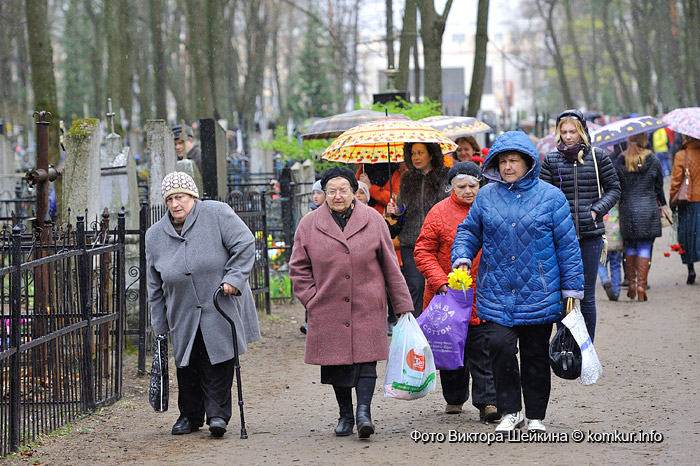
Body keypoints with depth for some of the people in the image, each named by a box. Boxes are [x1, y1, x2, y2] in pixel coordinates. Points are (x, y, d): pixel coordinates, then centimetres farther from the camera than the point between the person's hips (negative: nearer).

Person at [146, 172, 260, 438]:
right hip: (183, 315, 4)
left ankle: (217, 414, 0)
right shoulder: (155, 236, 7)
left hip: (221, 310, -4)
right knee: (187, 366, 7)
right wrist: (160, 326, 12)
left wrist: (234, 278, -18)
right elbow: (155, 287, 12)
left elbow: (244, 244, -8)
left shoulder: (217, 214, -6)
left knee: (218, 361, -6)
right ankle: (190, 416, 21)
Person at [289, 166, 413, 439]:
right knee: (336, 361, 6)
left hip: (367, 308, -1)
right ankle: (345, 415, 17)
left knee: (366, 358, -11)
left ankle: (363, 412, -15)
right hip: (328, 310, 1)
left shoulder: (373, 220, 3)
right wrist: (311, 299, -1)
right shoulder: (309, 225, 4)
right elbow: (299, 268, 9)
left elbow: (390, 265, 5)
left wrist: (403, 304, 5)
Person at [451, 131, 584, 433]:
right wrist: (462, 257, -3)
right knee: (500, 347, -13)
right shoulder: (486, 196, 6)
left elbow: (567, 244, 2)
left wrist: (572, 288, 0)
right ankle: (510, 412, 0)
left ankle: (535, 416, 20)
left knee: (536, 355, 7)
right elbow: (469, 230, 17)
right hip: (496, 292, 1)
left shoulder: (550, 197, 0)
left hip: (539, 293, -1)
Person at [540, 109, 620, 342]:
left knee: (587, 296, 4)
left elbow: (613, 189, 9)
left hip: (590, 235, 0)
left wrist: (596, 210, -5)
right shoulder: (551, 160, 5)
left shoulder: (598, 157, 4)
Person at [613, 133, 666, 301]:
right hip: (648, 209, -1)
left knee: (630, 246, 15)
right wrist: (661, 202, 22)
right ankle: (641, 285, -3)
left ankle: (631, 284, 16)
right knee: (645, 247, 2)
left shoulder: (620, 161, -3)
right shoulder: (653, 160, -2)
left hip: (627, 209, 1)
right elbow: (659, 186, 7)